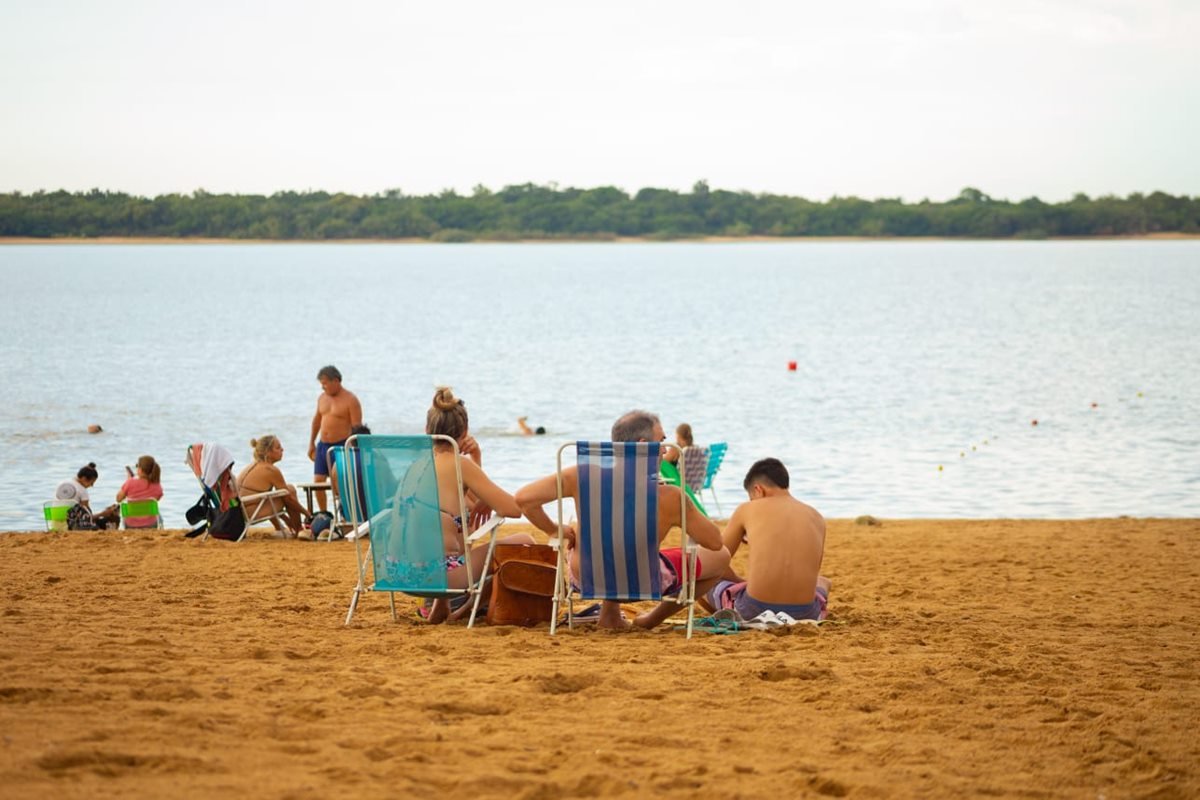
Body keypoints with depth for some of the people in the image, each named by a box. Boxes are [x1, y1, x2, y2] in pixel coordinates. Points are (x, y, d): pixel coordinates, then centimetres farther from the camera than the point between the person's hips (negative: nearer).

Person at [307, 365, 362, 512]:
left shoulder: (350, 400, -10)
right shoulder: (322, 397, 11)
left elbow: (357, 427, -13)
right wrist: (312, 443, 25)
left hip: (341, 446, -6)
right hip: (323, 445, 6)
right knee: (318, 482, 4)